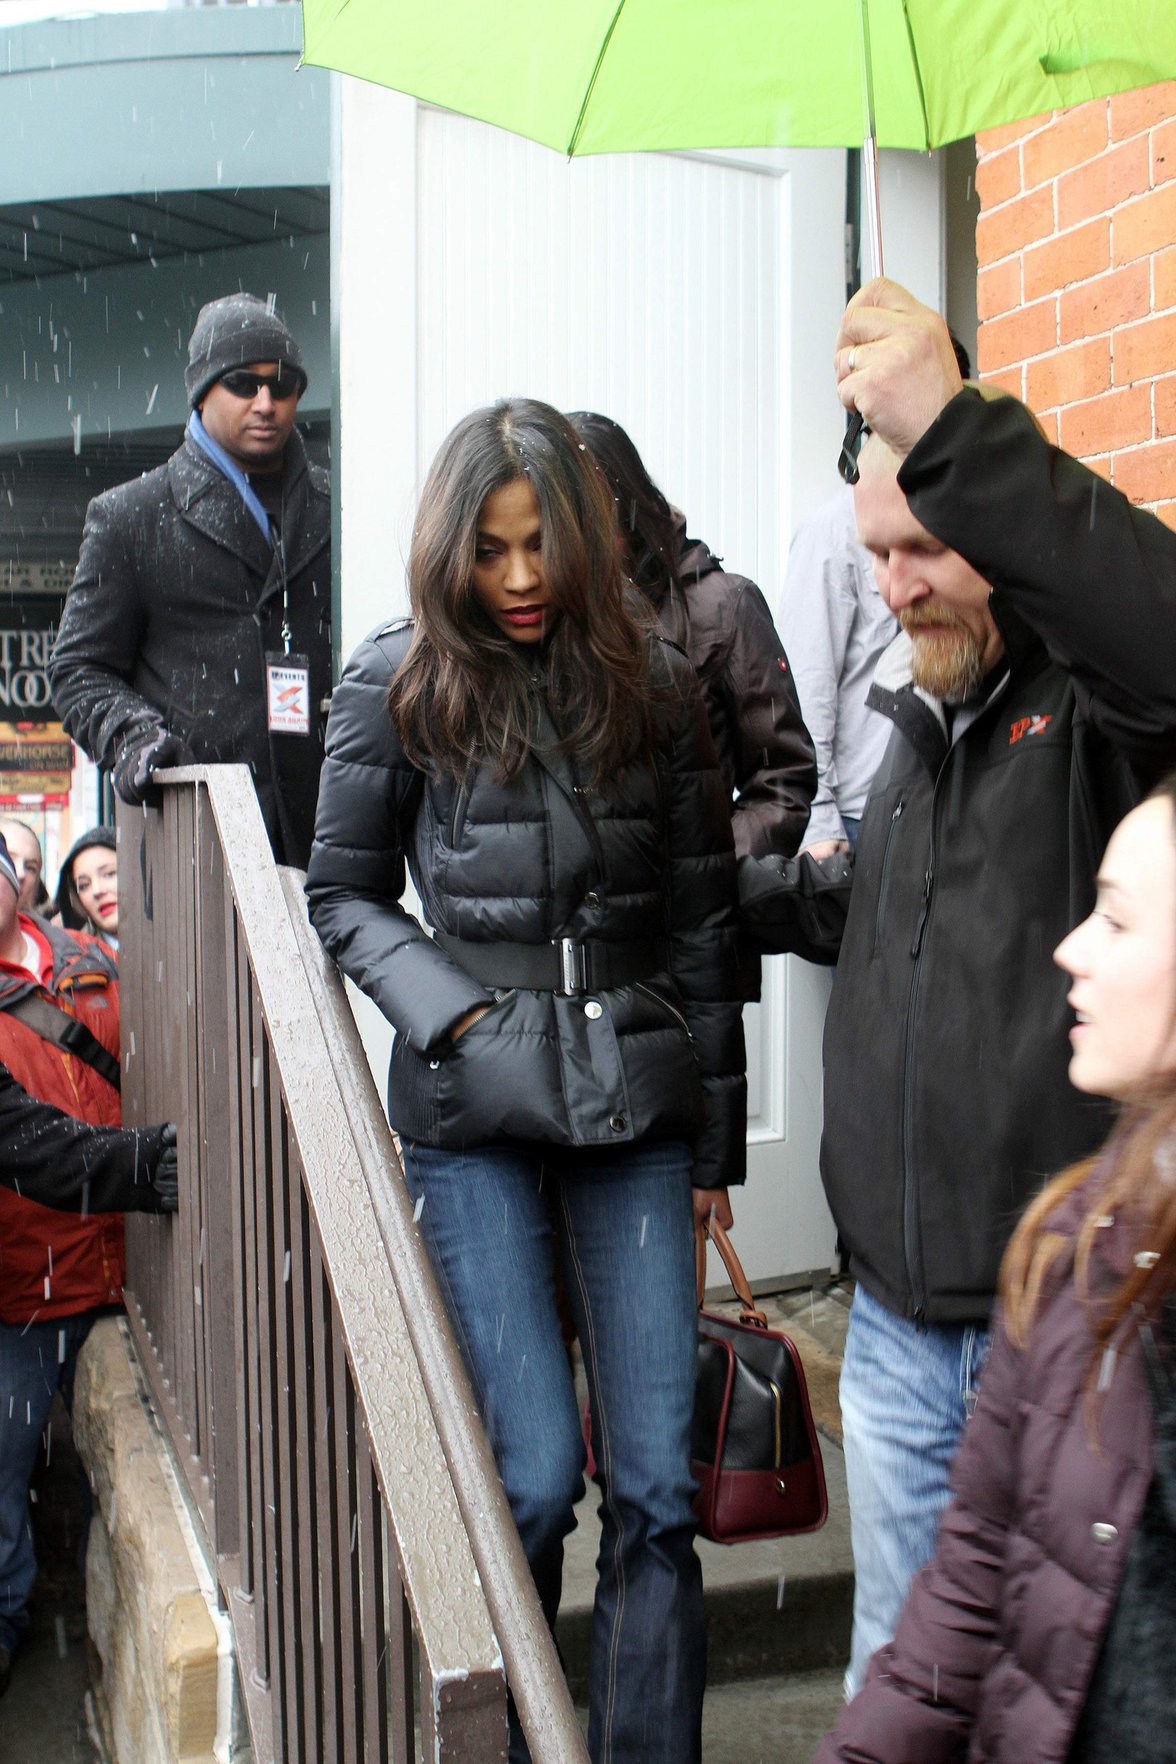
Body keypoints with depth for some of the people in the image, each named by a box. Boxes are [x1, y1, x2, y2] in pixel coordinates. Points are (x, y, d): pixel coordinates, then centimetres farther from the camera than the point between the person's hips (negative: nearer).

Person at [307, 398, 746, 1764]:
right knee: (535, 1479, -1)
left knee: (656, 1483, 2)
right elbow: (343, 895, 7)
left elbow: (705, 921, 9)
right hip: (475, 1117, -2)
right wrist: (452, 1011, -10)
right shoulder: (397, 682, 1)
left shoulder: (652, 684, 6)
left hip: (637, 1110, 2)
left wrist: (717, 1139, 9)